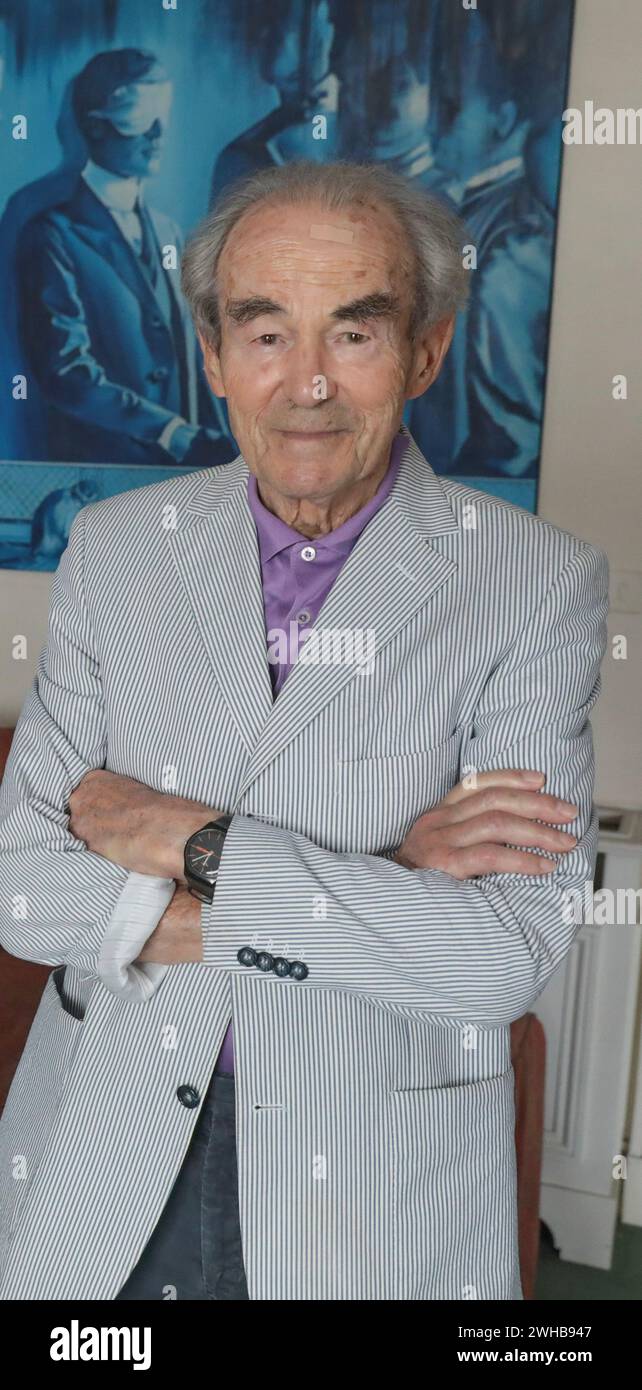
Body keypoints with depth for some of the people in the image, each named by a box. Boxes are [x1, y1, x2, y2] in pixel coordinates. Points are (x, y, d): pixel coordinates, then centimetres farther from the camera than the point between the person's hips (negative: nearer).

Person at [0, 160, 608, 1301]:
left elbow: (514, 950, -17)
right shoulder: (114, 546, -4)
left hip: (375, 1188, -1)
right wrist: (379, 887, -18)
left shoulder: (541, 579, -12)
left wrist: (199, 848, -19)